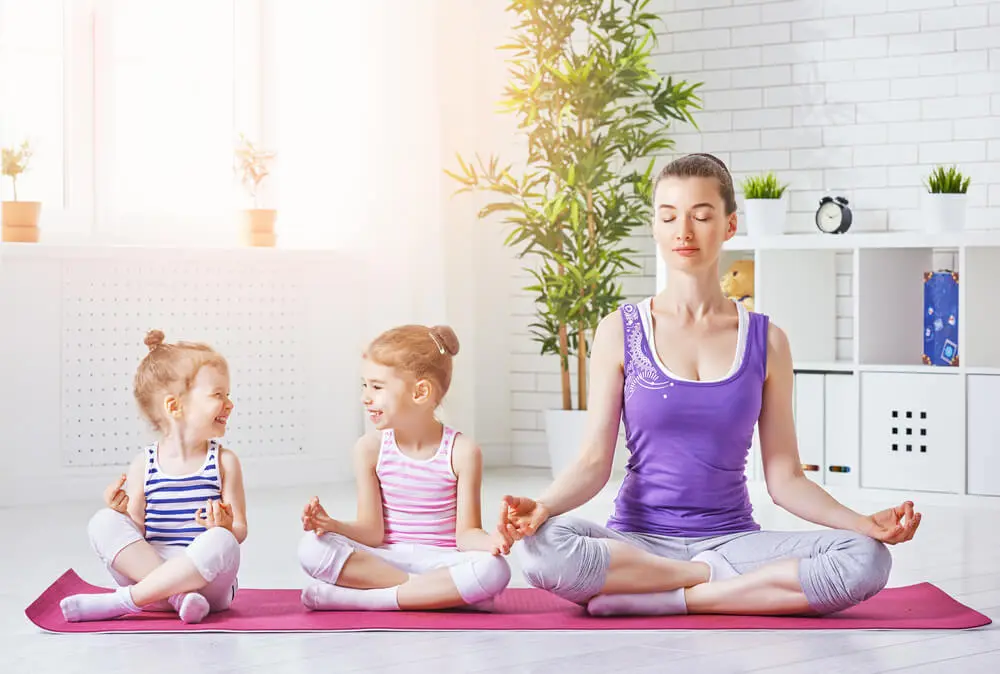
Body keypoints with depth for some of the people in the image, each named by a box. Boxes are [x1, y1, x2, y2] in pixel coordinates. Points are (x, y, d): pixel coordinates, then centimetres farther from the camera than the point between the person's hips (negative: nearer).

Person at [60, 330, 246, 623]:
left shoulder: (224, 462, 3)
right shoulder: (144, 465, 4)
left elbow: (240, 531, 0)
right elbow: (139, 533, 5)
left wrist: (225, 529, -23)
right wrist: (122, 513, -16)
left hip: (207, 580, -1)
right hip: (147, 568, 1)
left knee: (222, 542, -34)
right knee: (103, 522, -17)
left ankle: (124, 601, -26)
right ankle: (178, 596, -29)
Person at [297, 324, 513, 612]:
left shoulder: (461, 451, -6)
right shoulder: (370, 448, 0)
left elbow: (465, 534, -6)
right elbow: (372, 533, -2)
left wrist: (489, 541, -29)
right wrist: (333, 526, -21)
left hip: (441, 560, -1)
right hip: (385, 560, 2)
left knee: (494, 569, -35)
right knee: (312, 547, -26)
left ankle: (360, 598, -27)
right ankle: (441, 593, -23)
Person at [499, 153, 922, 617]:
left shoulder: (765, 342, 6)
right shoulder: (620, 331, 4)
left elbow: (784, 478, 5)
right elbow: (594, 461, -2)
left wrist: (863, 523, -12)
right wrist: (542, 505, -23)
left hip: (731, 538, 1)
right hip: (639, 538, -1)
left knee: (867, 559, -27)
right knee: (542, 548, -35)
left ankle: (662, 601, -20)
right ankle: (722, 580, -16)